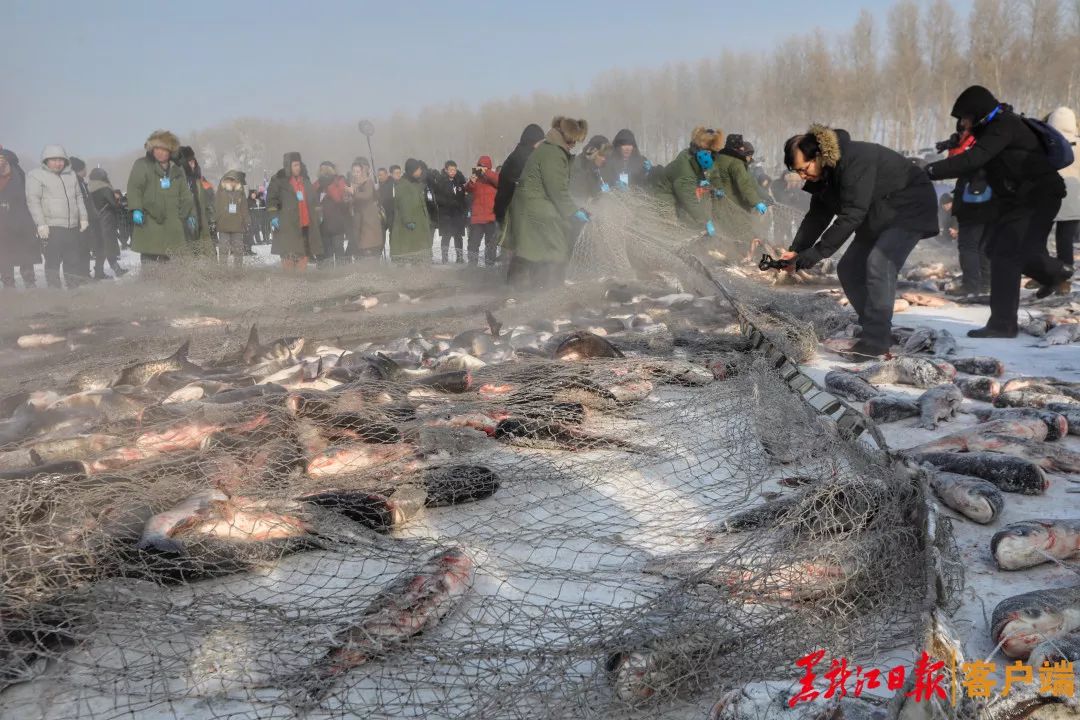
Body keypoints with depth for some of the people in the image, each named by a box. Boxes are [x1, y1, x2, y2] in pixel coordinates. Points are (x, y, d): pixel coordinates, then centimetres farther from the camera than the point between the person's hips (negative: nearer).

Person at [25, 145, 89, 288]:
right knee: (53, 261, -4)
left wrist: (83, 217, 12)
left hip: (73, 227, 6)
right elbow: (33, 200, -8)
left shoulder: (71, 175, 17)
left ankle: (76, 288, 18)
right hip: (51, 228, -6)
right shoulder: (35, 175, -2)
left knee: (75, 260, 9)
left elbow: (78, 197, 22)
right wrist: (41, 224, -15)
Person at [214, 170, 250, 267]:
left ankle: (238, 268, 11)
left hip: (237, 227, 2)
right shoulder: (220, 194, 4)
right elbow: (215, 209, 2)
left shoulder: (240, 194, 10)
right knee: (223, 250, 0)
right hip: (223, 227, -2)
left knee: (239, 251, 4)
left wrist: (247, 222, 8)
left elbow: (245, 210, 12)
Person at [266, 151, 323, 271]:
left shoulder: (305, 180, 18)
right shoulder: (279, 180, 0)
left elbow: (313, 198, 26)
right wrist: (273, 216, -12)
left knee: (303, 253, 6)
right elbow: (271, 198, -3)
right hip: (287, 224, -6)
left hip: (305, 223, 6)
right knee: (288, 254, -9)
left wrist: (315, 216, 21)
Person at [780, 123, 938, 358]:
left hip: (910, 208, -9)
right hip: (877, 216, 10)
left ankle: (876, 340, -21)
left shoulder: (855, 160, -33)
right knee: (848, 268, 5)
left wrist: (814, 254, -37)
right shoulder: (824, 172, -4)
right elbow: (818, 215, -1)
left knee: (878, 264, -26)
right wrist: (796, 250, -15)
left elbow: (851, 215, -37)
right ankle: (873, 329, 15)